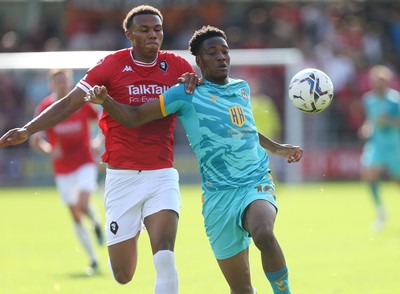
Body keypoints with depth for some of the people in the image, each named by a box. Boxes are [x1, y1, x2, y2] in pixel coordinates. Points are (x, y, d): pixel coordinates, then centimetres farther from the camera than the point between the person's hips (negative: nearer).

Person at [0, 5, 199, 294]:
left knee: (164, 256, -22)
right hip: (122, 176, 0)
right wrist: (27, 130, -12)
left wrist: (195, 83, -8)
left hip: (162, 175, 0)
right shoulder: (112, 65, -2)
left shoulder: (178, 66, 3)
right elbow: (69, 104, -2)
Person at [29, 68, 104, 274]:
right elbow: (35, 139, -4)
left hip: (85, 163, -2)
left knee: (83, 205, -23)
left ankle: (96, 221, 13)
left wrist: (98, 141, -9)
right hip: (62, 169, 2)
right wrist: (48, 150, -24)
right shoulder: (45, 108, -5)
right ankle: (93, 259, 15)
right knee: (75, 216, 3)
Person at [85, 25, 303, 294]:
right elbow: (135, 118, -1)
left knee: (264, 234, -34)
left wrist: (276, 148, 38)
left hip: (257, 183, 2)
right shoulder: (187, 94, -2)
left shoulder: (242, 89, 12)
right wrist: (104, 100, -17)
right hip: (220, 193, -2)